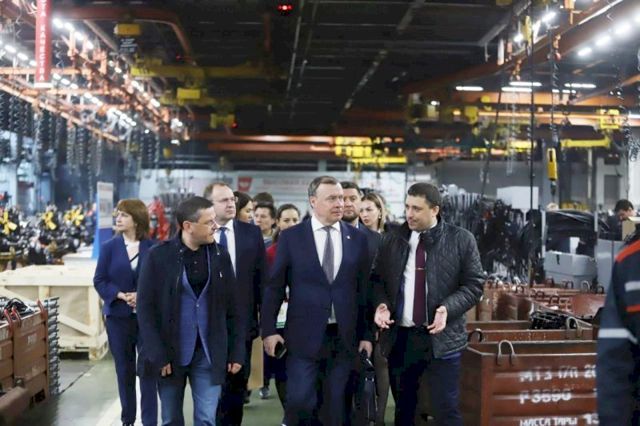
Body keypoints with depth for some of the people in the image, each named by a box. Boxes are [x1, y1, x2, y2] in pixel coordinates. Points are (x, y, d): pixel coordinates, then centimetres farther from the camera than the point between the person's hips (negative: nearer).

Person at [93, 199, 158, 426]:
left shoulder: (153, 247, -2)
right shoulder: (109, 247, 2)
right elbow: (99, 281, -1)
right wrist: (122, 295, -15)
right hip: (118, 316, 2)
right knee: (124, 370, 11)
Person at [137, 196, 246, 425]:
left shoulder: (220, 255, 2)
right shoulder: (159, 256, -6)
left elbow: (236, 307, 5)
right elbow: (145, 309, -6)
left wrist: (237, 352, 2)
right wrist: (157, 355, -11)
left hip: (208, 354, 1)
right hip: (170, 353, -1)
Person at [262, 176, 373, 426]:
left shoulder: (357, 238, 5)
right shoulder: (291, 237, -1)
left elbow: (364, 289, 7)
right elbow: (274, 287, 1)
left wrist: (366, 335, 5)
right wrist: (269, 330, -4)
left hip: (344, 337, 2)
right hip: (304, 335, -2)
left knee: (334, 405, 9)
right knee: (299, 400, -6)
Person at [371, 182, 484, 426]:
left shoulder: (461, 240, -2)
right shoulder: (391, 240, 7)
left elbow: (474, 284, -3)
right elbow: (377, 279, 12)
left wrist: (448, 308, -18)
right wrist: (381, 304, -8)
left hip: (440, 336, -3)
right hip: (399, 337, 3)